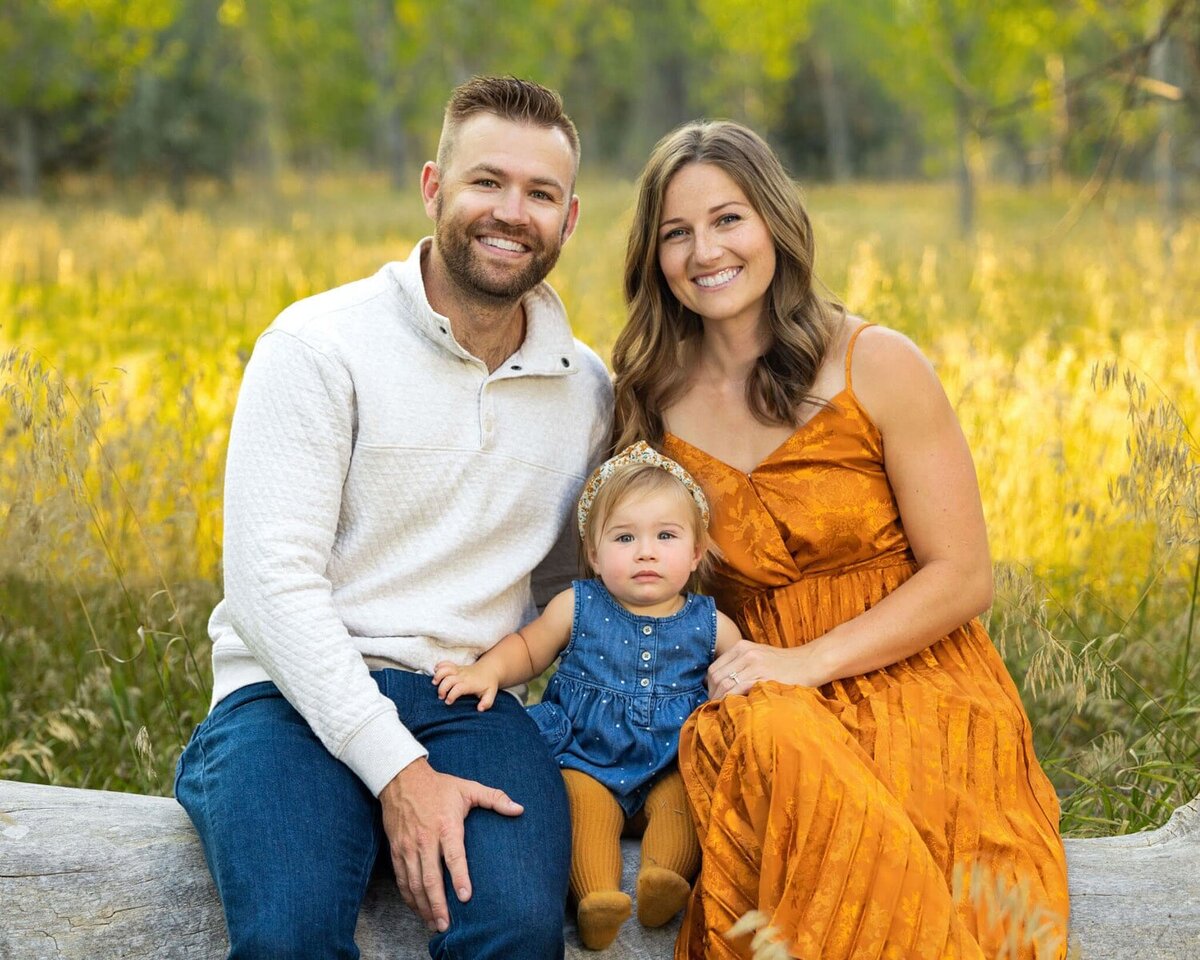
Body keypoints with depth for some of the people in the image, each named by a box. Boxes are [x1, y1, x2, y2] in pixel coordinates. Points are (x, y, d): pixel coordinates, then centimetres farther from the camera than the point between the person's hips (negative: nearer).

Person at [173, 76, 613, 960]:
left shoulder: (586, 391, 11)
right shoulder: (318, 347, -6)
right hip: (300, 696, -3)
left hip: (464, 701, 4)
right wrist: (395, 769, -20)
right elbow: (271, 580, -13)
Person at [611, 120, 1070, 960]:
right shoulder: (653, 402, 5)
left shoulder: (878, 367, -5)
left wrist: (805, 661, -15)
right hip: (766, 700, 3)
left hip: (914, 687, -2)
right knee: (773, 743, -35)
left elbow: (963, 577, -6)